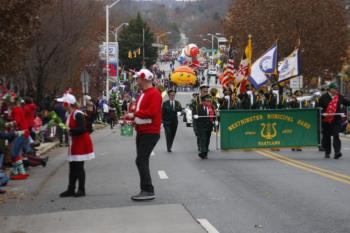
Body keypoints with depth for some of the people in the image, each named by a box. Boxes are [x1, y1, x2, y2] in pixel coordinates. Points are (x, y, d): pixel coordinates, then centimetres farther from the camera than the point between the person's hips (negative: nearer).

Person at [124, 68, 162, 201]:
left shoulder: (154, 94, -13)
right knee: (142, 161, 12)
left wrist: (134, 114, -18)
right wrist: (132, 117, 4)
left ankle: (148, 191, -9)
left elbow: (152, 112, -24)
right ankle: (145, 190, 18)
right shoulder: (143, 95, 18)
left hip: (150, 133, -10)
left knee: (141, 161, -13)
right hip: (141, 132, 10)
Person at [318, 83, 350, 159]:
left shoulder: (340, 97, 8)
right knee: (326, 136, 8)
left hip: (336, 119, 0)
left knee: (336, 135, -12)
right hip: (326, 120, 0)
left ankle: (337, 152, -18)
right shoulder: (324, 97, -1)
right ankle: (327, 152, 20)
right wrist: (322, 113, -17)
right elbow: (318, 107, -2)